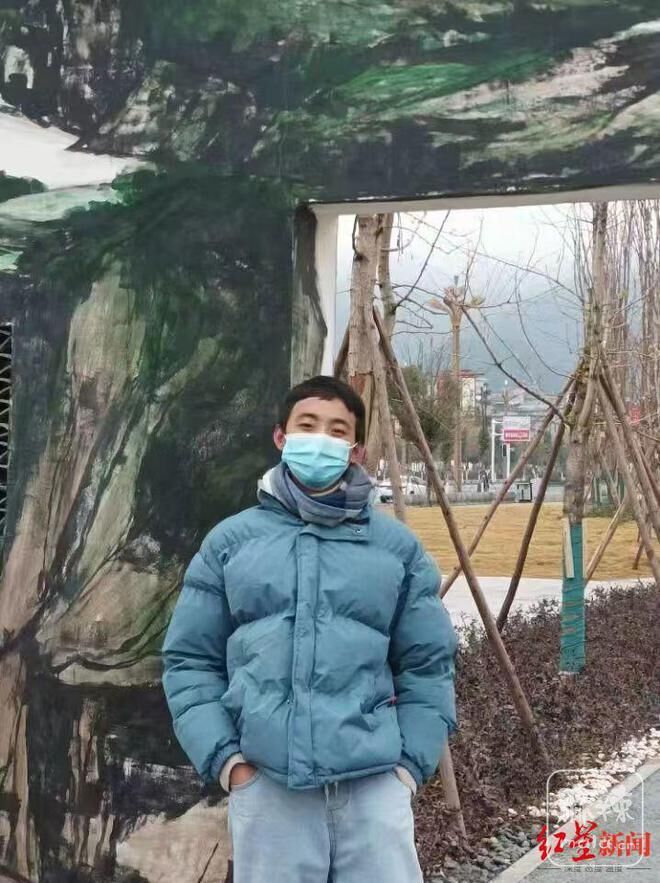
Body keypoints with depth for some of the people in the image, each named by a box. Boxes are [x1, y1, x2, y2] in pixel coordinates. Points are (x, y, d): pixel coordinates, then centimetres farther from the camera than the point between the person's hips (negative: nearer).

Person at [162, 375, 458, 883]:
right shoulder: (231, 541, 6)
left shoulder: (398, 546, 7)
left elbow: (427, 664, 8)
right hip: (265, 781, 0)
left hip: (374, 781, 0)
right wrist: (222, 756, -3)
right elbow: (191, 659, 6)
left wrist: (411, 763, 0)